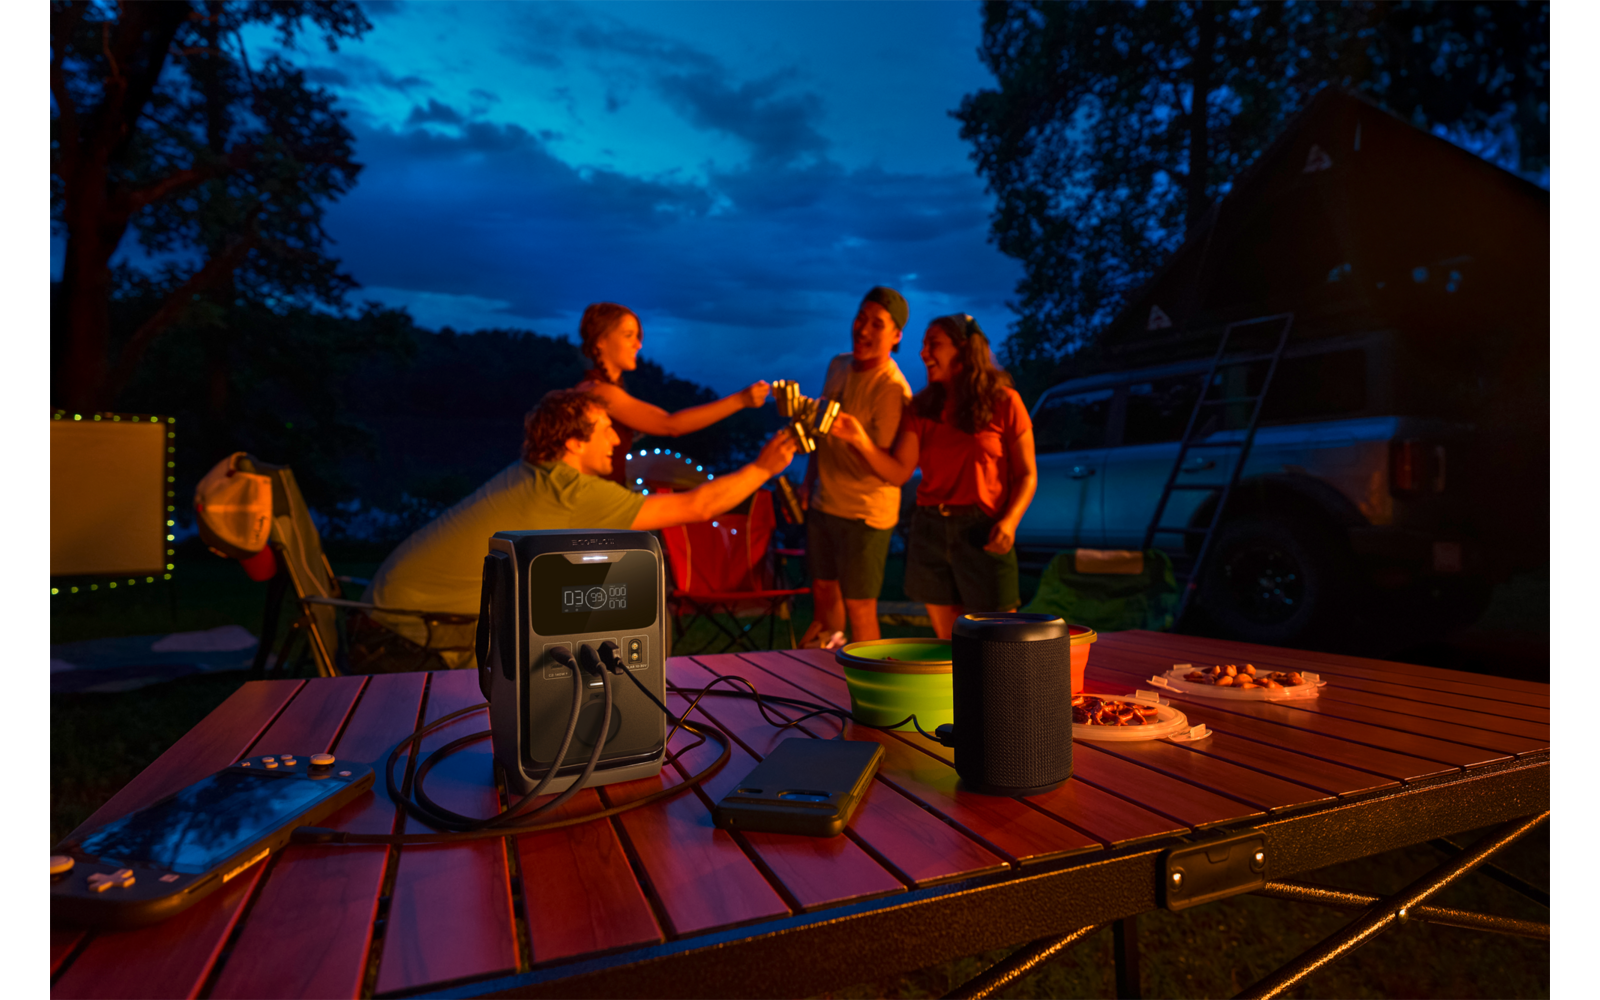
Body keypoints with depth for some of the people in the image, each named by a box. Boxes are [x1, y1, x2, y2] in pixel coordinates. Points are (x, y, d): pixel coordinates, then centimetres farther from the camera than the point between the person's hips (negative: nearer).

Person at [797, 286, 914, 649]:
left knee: (859, 606, 0)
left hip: (864, 513, -7)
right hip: (822, 504, 7)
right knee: (823, 592, 17)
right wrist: (807, 484, 17)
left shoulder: (892, 389, -18)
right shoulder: (838, 366, 6)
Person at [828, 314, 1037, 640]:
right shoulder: (922, 408, 10)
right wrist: (861, 440, -14)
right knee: (947, 643, 9)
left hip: (982, 533, -3)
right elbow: (899, 472, 1)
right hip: (930, 529, 4)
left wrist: (1009, 521, -15)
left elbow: (1026, 474, 2)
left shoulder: (1003, 402, 0)